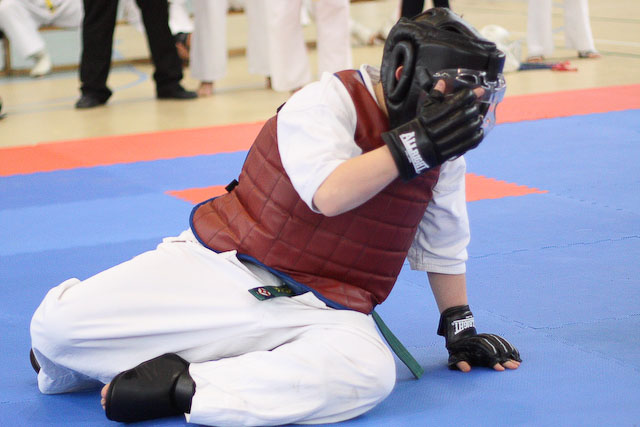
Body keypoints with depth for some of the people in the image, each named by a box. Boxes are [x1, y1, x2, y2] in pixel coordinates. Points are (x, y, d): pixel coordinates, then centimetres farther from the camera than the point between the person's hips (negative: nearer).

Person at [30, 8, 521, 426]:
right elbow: (329, 193, -26)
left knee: (369, 372, -35)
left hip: (320, 307, 4)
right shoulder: (329, 102, -10)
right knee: (58, 326, -18)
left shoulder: (440, 147, 5)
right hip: (225, 269, -3)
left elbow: (444, 244, 18)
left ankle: (182, 387, -27)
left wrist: (460, 328, 20)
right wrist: (412, 146, -26)